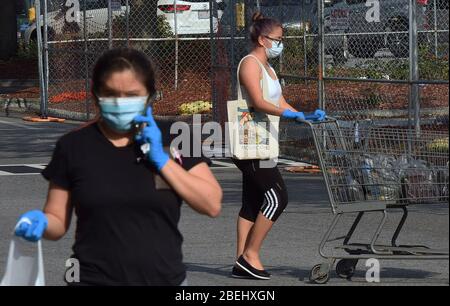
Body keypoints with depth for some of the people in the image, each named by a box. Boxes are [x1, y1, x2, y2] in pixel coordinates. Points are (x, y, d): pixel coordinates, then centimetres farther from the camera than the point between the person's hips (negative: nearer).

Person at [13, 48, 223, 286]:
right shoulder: (74, 146, 0)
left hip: (166, 279, 1)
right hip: (95, 279, -1)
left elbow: (212, 204, -7)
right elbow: (58, 221, 5)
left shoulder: (171, 139, 1)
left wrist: (161, 159, -12)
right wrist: (41, 222, -16)